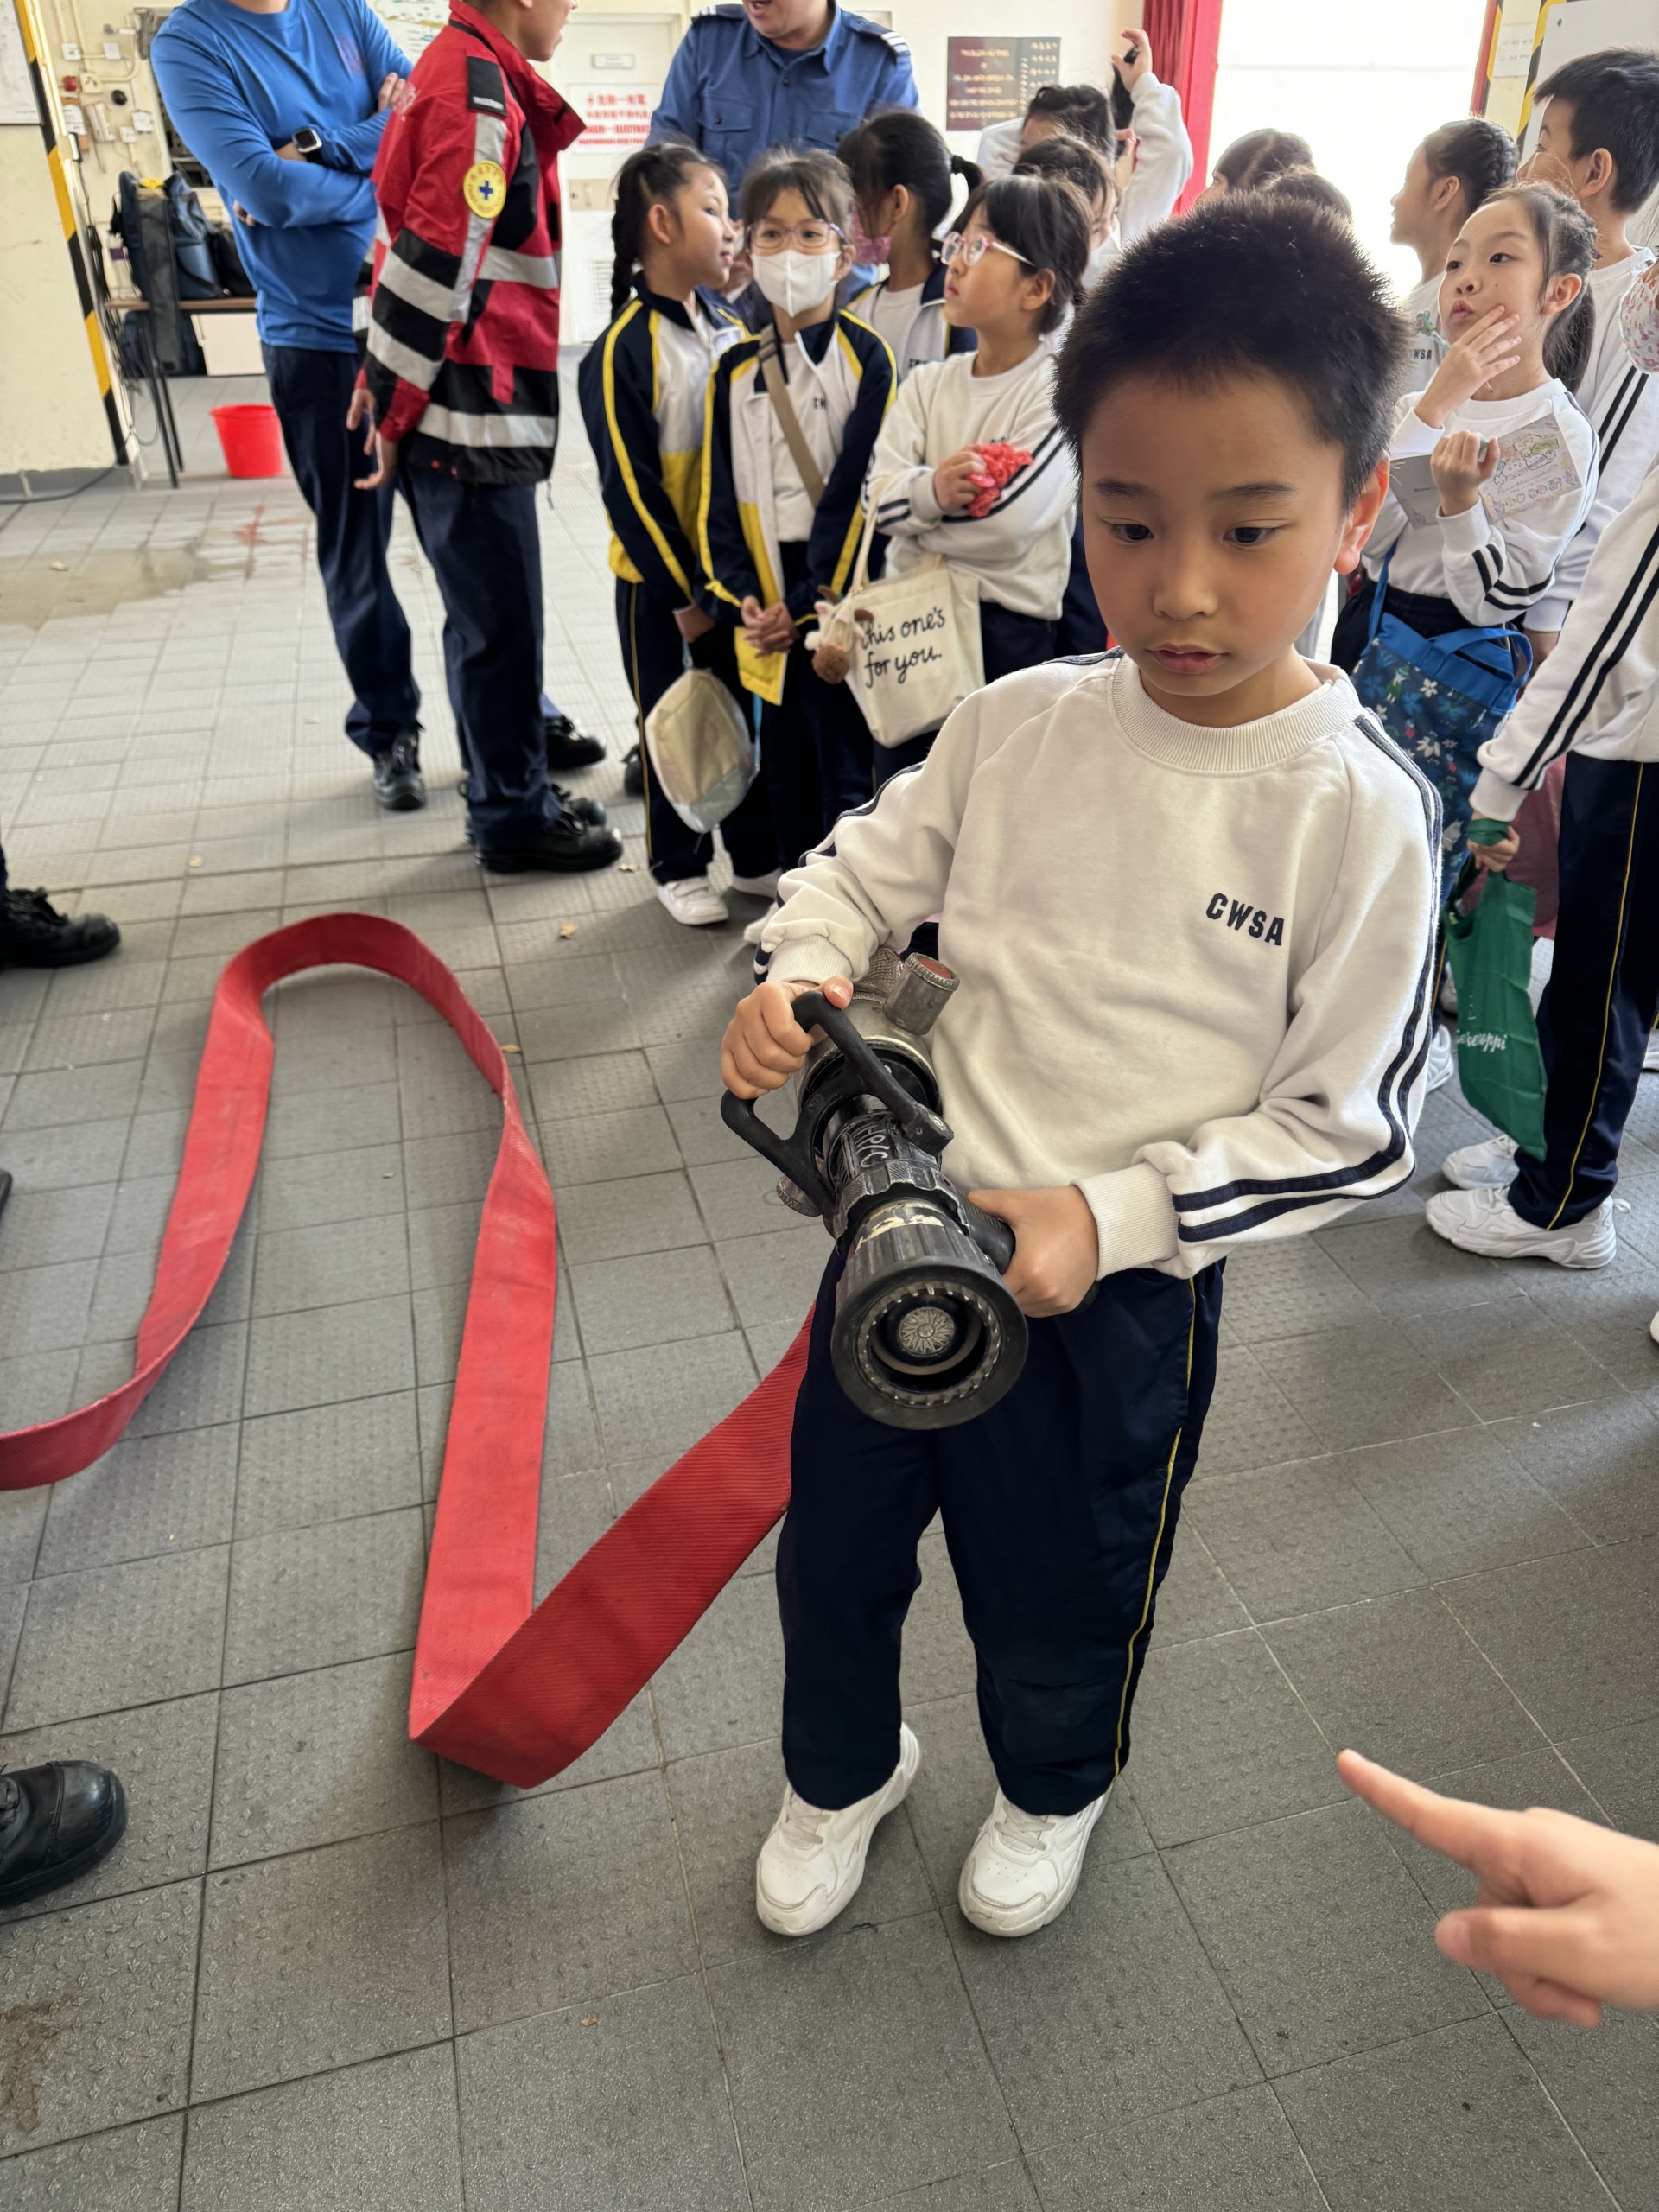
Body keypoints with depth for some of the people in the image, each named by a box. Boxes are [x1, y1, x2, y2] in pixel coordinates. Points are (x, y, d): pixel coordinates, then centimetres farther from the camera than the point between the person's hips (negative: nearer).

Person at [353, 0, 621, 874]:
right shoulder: (481, 96, -15)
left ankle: (506, 777, 29)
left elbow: (404, 236, 19)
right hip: (470, 411, -10)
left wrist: (383, 378, 18)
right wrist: (396, 406, -12)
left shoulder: (452, 70, 16)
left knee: (486, 614, 16)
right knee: (500, 620, -2)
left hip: (471, 407, 10)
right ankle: (513, 818, 9)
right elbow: (435, 264, -19)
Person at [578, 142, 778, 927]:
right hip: (662, 584, -6)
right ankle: (677, 866, 23)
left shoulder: (733, 331, 6)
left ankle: (758, 855, 28)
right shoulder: (622, 353, -15)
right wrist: (684, 595, -14)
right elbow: (630, 489, -16)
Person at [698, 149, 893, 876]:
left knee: (842, 768, -2)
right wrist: (741, 594, -7)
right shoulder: (735, 371, 11)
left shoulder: (865, 357, -3)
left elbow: (857, 489, -10)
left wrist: (813, 600, -15)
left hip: (836, 602, -5)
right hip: (766, 606, 5)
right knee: (783, 767, 13)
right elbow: (719, 494, 7)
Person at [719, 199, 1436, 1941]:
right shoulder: (1020, 724, -7)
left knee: (1057, 1606, 22)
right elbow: (871, 856, 9)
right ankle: (841, 1769, 56)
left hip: (1119, 1296, -3)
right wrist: (800, 973, -12)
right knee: (833, 1546, 23)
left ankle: (1053, 1793, 59)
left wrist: (1113, 1214, -21)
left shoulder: (1358, 813, -17)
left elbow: (1350, 1128, -12)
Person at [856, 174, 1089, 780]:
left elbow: (1010, 519, -21)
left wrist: (915, 510, -7)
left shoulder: (1057, 392, -9)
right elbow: (879, 495, -3)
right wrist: (932, 491, -24)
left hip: (1007, 629, -6)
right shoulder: (927, 384, 9)